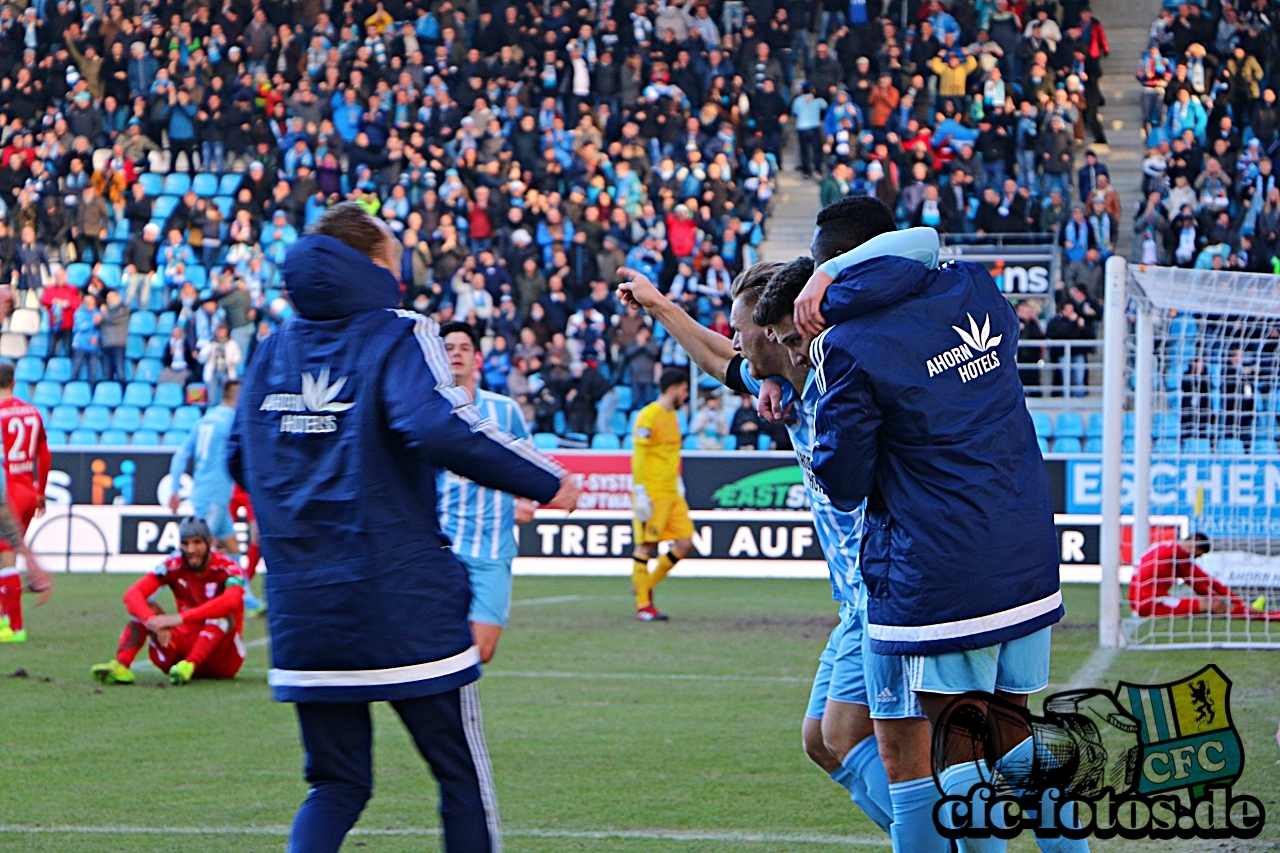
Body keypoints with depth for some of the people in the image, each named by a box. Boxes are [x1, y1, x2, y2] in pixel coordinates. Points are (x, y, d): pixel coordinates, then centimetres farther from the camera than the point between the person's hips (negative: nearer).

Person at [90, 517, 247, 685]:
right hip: (184, 645, 3)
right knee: (146, 608, -15)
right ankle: (121, 666, -38)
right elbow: (132, 594, -18)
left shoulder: (226, 568, -13)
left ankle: (188, 665, -50)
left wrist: (180, 618, -48)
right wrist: (154, 622, -40)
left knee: (223, 612, -30)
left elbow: (232, 601, -38)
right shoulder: (174, 566, -4)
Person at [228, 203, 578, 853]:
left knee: (336, 786, 13)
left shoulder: (272, 352, 10)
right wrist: (546, 482, -15)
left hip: (303, 611, 5)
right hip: (404, 608, -5)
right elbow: (440, 427, -24)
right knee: (463, 777, 8)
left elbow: (239, 459, 18)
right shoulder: (399, 337, -7)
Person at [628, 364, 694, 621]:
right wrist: (640, 493, -18)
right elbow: (638, 457, -14)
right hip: (652, 493, -9)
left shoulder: (672, 416, 17)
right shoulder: (648, 417, -11)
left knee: (685, 544, 3)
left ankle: (646, 584, 17)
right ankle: (643, 605, 0)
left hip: (671, 493, 9)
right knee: (646, 546, -4)